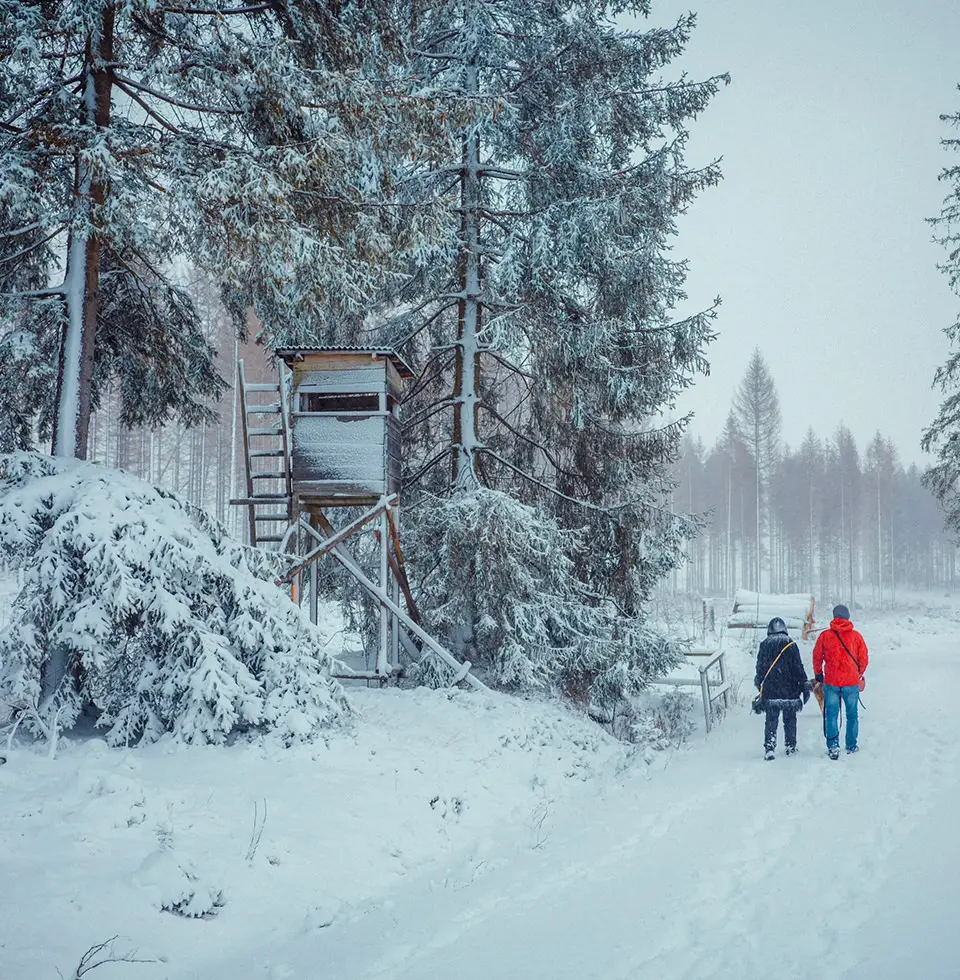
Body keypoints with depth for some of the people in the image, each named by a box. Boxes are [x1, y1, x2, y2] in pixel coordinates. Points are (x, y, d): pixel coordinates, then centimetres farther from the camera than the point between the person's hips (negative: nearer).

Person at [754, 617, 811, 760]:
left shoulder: (764, 645, 0)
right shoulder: (791, 645, -3)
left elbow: (760, 668, 6)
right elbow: (799, 668, -3)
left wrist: (759, 684, 18)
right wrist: (805, 685, 2)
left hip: (770, 691, 0)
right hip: (790, 690, 0)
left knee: (771, 720, 2)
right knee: (790, 719, 12)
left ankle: (769, 747, -9)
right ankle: (791, 747, 19)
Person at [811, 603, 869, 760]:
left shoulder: (825, 636, -4)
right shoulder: (856, 636, -3)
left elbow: (817, 657, 4)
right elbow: (864, 658, 4)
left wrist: (818, 674, 20)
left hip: (831, 682, 0)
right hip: (851, 682, 1)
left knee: (831, 714, 5)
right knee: (852, 714, 13)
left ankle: (833, 745, -6)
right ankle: (851, 746, 18)